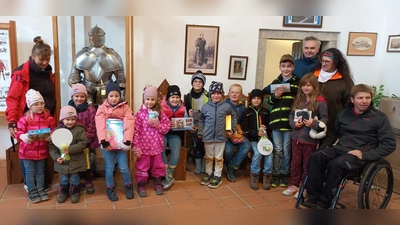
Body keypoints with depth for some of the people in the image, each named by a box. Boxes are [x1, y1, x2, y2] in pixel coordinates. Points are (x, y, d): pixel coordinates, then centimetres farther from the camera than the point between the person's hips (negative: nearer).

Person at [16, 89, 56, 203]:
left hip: (42, 150, 2)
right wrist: (23, 137, -31)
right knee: (30, 172, 9)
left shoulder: (49, 118, -2)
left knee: (40, 172, 16)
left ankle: (41, 190, 30)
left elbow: (54, 131, 1)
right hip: (28, 151, -2)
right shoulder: (25, 118, -10)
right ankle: (32, 192, 22)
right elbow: (19, 131, -11)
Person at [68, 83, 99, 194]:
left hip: (88, 141, -2)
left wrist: (86, 138, -17)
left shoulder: (90, 109, -7)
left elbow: (92, 126, -10)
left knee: (88, 162, 10)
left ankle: (89, 182, 26)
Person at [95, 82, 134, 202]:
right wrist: (104, 141, -21)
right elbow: (100, 125, -11)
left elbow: (129, 124, -10)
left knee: (123, 167, 6)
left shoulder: (125, 108, -1)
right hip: (107, 143, 0)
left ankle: (128, 186, 28)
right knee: (110, 168, 9)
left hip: (121, 143, 0)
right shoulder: (102, 108, 0)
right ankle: (110, 189, 28)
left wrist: (127, 141, -20)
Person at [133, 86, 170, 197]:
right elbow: (136, 131, -11)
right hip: (144, 146, -3)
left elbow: (168, 126, 1)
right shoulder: (140, 114, -9)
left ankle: (157, 182, 35)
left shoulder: (160, 112, 0)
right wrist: (136, 146, -14)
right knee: (142, 166, 10)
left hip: (157, 145, 3)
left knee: (158, 165, 17)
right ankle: (141, 184, 27)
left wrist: (157, 125, -17)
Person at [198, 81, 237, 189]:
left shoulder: (226, 106, -4)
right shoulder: (205, 107, -3)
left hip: (221, 137, -1)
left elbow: (233, 117, 12)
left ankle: (217, 176, 24)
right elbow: (201, 120, 8)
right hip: (208, 137, 1)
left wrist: (232, 128, 7)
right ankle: (208, 174, 33)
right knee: (208, 157, 16)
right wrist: (200, 132, 5)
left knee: (219, 158, 11)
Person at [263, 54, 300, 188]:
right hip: (276, 121, 2)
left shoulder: (298, 83, 2)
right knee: (277, 149, 9)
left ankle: (284, 174, 22)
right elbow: (269, 101, 10)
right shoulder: (275, 82, 9)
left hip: (290, 121, -2)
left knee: (286, 150, 8)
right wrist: (275, 96, -11)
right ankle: (276, 174, 20)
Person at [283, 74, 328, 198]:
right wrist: (294, 123, -8)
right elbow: (291, 115, 11)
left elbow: (325, 119, -9)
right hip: (296, 137, 5)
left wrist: (314, 123, -25)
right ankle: (294, 185, 28)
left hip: (310, 139, -5)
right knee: (295, 162, 14)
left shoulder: (320, 101, -9)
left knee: (307, 164, 9)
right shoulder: (298, 99, 9)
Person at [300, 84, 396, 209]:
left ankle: (322, 204, -21)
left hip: (358, 155, -4)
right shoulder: (343, 113, 13)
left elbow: (390, 144, -5)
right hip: (339, 149, 5)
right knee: (315, 157, -24)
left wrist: (365, 155, -17)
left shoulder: (379, 117, 0)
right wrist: (324, 146, 7)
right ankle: (313, 198, -21)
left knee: (336, 164, -34)